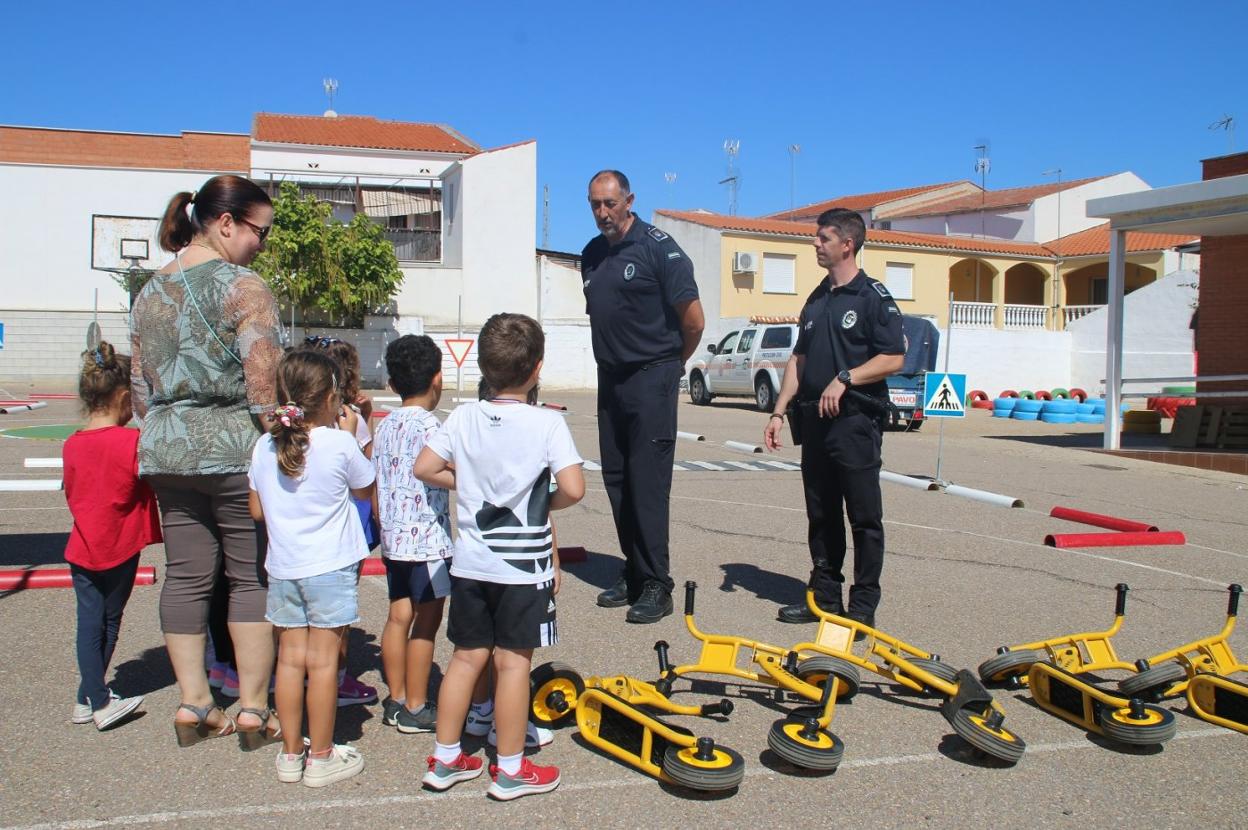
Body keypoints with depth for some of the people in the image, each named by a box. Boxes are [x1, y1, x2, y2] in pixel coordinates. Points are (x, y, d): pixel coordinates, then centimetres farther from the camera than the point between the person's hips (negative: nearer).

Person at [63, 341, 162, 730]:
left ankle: (91, 699, 12)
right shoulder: (133, 442, -17)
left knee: (90, 622, 9)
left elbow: (71, 493, 12)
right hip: (119, 548, -4)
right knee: (109, 622, 9)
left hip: (81, 549, 4)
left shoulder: (72, 445, 1)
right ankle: (95, 701, 17)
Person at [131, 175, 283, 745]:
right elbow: (265, 387, -18)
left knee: (185, 576, 10)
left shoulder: (149, 292, 13)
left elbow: (140, 388, 16)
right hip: (235, 452, -6)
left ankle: (193, 702, 16)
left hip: (166, 454, 7)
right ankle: (253, 704, 8)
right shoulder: (242, 287, -9)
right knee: (253, 575, 3)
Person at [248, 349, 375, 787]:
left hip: (283, 567, 5)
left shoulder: (265, 446, 1)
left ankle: (291, 753, 22)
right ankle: (321, 757, 11)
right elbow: (366, 489, 5)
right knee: (323, 660, 2)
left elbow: (256, 510, 9)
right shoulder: (339, 443, -12)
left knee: (290, 657, 11)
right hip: (330, 566, -4)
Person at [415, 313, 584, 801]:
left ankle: (444, 759, 25)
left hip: (470, 562, 4)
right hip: (524, 564, -4)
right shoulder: (547, 423, -12)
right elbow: (573, 489, -19)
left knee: (467, 656, 15)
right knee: (513, 662, 5)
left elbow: (424, 469, 0)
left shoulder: (464, 417, -1)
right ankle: (510, 770, 16)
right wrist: (547, 503, 1)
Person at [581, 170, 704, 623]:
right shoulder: (592, 253, 11)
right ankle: (633, 573, 20)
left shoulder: (657, 247, -11)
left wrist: (673, 363, 3)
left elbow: (693, 320, -11)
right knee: (617, 479, 9)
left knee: (648, 482, -7)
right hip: (610, 379, 7)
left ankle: (656, 585, -1)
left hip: (650, 380, -7)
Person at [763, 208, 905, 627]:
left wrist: (844, 379, -19)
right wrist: (779, 411, 12)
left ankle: (863, 605, 6)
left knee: (863, 517, 0)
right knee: (821, 515, 12)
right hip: (815, 420, 7)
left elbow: (893, 358, -11)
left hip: (855, 420, -7)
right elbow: (799, 359, 19)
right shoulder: (816, 299, 17)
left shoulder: (873, 296, -5)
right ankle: (824, 595, 21)